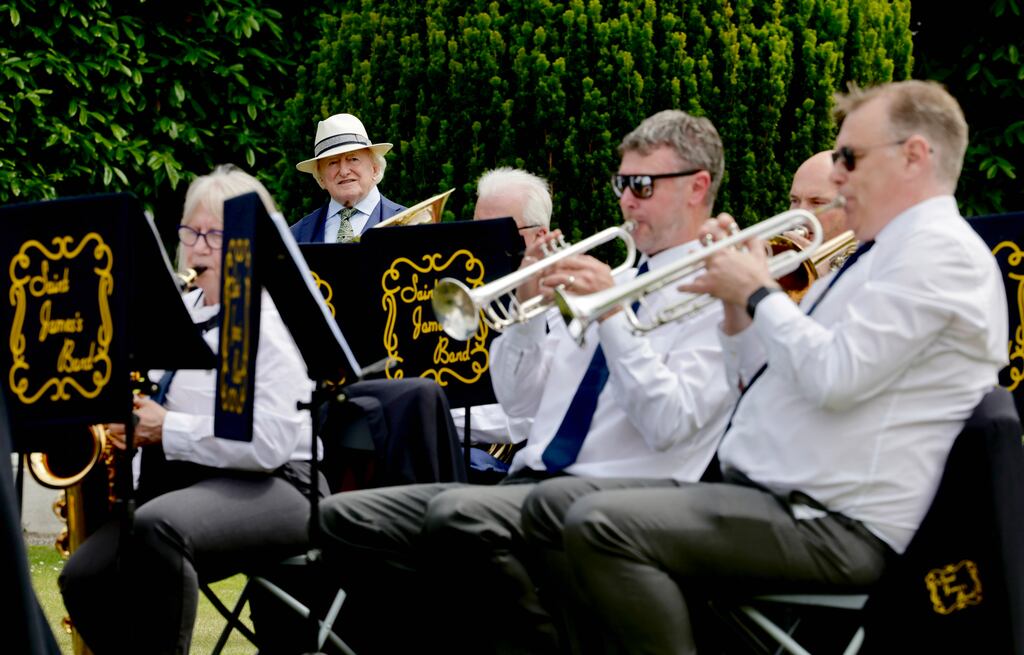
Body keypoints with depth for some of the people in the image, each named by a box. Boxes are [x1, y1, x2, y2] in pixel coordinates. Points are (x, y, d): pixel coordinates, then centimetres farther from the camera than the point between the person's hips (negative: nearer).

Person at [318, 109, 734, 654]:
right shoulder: (604, 278, 22)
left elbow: (669, 425, -14)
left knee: (463, 513, -35)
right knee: (346, 517, -5)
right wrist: (529, 307, 5)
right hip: (530, 481, 8)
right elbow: (518, 400, 20)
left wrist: (611, 313, -15)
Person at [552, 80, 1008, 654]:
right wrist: (739, 299, 10)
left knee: (599, 526, -25)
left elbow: (833, 376, -23)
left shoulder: (940, 250, -10)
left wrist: (758, 292, -7)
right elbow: (756, 382, 26)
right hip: (772, 495, 11)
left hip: (833, 528, -11)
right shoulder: (879, 256, 23)